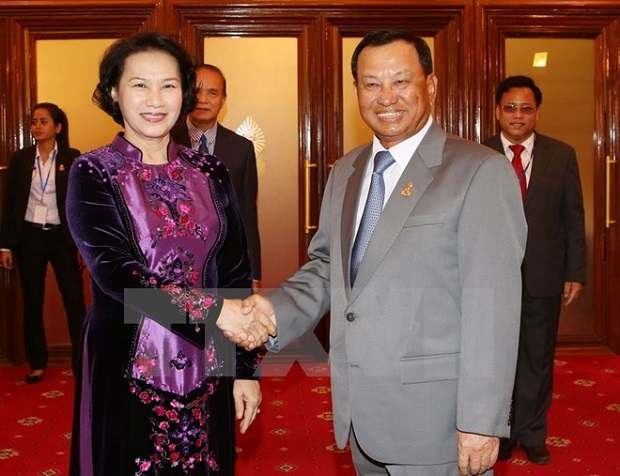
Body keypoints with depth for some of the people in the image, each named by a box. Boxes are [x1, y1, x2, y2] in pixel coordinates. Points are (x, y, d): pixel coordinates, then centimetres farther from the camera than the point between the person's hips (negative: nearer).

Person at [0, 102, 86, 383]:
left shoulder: (72, 158, 0)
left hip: (61, 236, -2)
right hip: (29, 237, 2)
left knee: (75, 300, -5)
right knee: (32, 302, 8)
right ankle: (37, 364, 20)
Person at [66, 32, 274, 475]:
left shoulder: (210, 172, 4)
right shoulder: (93, 173, -4)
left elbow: (236, 273, 4)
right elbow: (114, 272, -16)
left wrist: (246, 367, 2)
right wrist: (211, 309, -23)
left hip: (207, 371, 3)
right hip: (128, 371, -3)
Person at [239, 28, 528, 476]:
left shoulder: (481, 171, -13)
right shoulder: (345, 171, 9)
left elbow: (493, 306, -16)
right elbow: (327, 265, 12)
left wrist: (482, 422, -16)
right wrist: (277, 308, -7)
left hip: (436, 419, -6)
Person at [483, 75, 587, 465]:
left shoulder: (562, 155, 2)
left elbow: (574, 219, 2)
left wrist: (576, 273, -1)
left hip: (543, 276, 1)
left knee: (538, 360, 11)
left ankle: (532, 436, 28)